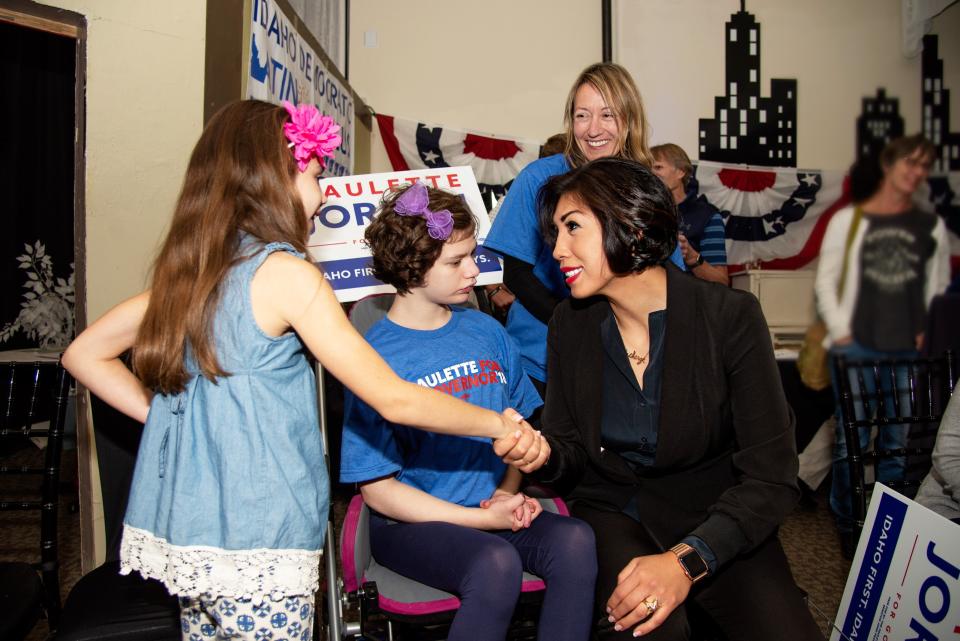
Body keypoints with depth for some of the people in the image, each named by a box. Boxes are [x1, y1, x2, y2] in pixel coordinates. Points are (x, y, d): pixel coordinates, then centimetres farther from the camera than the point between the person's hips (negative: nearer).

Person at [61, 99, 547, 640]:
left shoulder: (186, 270, 5)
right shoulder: (285, 272, -16)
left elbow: (84, 355, 12)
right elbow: (393, 399, -16)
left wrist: (162, 411, 8)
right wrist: (500, 424, -5)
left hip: (184, 534, 8)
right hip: (258, 549, -7)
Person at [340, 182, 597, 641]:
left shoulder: (486, 332, 6)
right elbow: (378, 487, -10)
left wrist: (509, 490, -6)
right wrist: (480, 519, -15)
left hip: (495, 509, 5)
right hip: (413, 522, -4)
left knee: (574, 540, -24)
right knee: (495, 563, -33)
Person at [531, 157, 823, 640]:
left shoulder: (731, 317, -14)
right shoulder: (570, 323, -4)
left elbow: (770, 479, -14)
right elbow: (572, 454, 2)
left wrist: (688, 560, -27)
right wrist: (542, 455, -22)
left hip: (713, 514, 0)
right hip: (614, 509, 1)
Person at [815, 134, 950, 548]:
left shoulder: (932, 227, 11)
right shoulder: (848, 220, 3)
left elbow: (940, 288, 13)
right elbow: (826, 281, 2)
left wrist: (929, 334, 0)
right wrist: (840, 331, -6)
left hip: (910, 352, 3)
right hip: (857, 349, -2)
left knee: (899, 443, 7)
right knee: (851, 441, 2)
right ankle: (847, 523, 16)